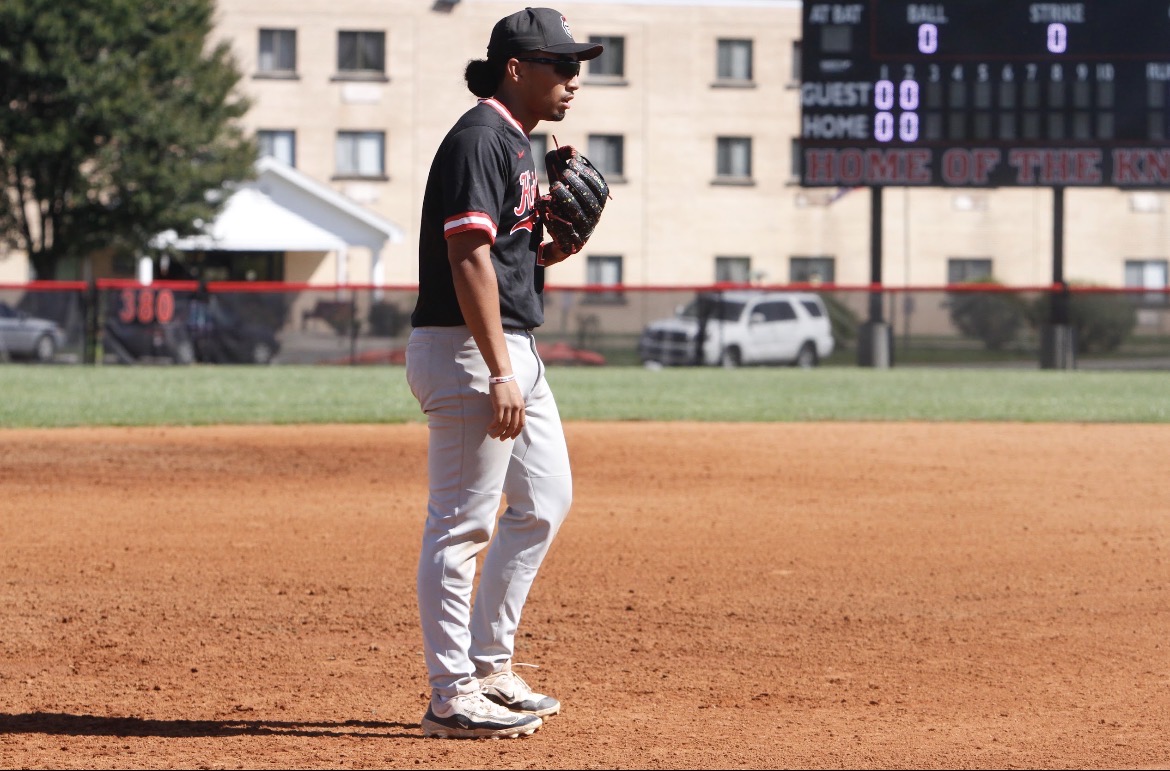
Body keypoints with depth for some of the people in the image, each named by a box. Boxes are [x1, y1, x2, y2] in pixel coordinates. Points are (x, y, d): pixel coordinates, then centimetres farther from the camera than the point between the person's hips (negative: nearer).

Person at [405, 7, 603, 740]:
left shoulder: (515, 143, 17)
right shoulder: (479, 139, -14)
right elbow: (469, 260, -22)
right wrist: (500, 373, -25)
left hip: (513, 349, 11)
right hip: (466, 349, -11)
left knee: (546, 500, 15)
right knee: (463, 521, -7)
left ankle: (489, 666, 22)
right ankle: (452, 695, -3)